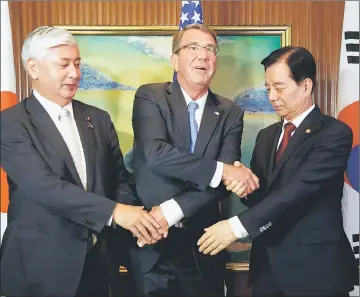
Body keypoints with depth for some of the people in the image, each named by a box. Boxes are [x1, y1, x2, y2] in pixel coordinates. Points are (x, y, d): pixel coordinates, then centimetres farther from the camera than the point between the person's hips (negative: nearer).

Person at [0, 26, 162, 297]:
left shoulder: (99, 119, 7)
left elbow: (118, 178, 6)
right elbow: (44, 185, -21)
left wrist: (134, 215, -14)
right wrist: (114, 211, -26)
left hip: (96, 260, 5)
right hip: (40, 264, -4)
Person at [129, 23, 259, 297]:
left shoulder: (230, 113, 2)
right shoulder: (150, 97, -3)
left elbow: (227, 180, -8)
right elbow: (155, 153, -20)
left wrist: (172, 210, -19)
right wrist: (221, 169, -22)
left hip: (202, 246, 2)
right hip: (152, 244, -2)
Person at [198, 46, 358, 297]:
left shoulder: (335, 133, -11)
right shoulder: (266, 136, 11)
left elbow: (299, 188, -22)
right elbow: (261, 195, 9)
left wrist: (238, 226, -28)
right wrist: (245, 185, -14)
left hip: (315, 266, -5)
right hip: (268, 264, 6)